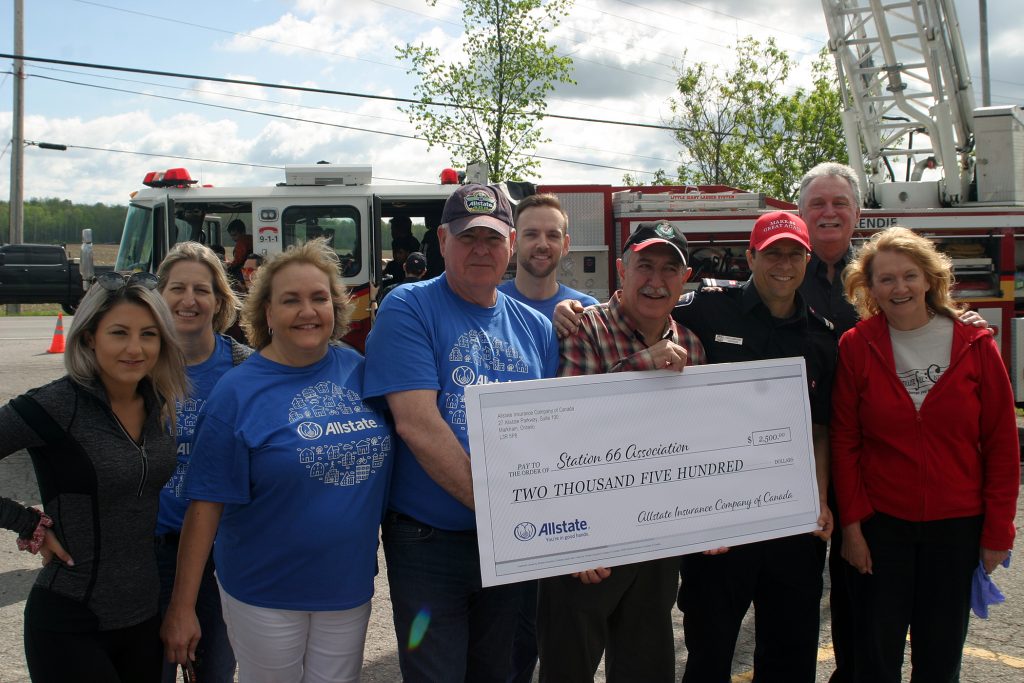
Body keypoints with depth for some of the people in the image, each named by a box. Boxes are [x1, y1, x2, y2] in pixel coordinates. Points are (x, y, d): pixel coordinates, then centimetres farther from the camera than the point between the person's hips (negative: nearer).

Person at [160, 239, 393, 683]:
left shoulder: (357, 369, -1)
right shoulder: (237, 392, -11)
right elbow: (206, 505, -11)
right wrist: (182, 606, -11)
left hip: (350, 585, 4)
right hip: (266, 596, -3)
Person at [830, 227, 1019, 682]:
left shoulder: (974, 344, -3)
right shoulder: (856, 347, -4)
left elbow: (1002, 443, 0)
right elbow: (844, 443, -3)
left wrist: (998, 530, -2)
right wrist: (851, 525, -7)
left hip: (957, 525, 1)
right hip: (880, 525, -1)